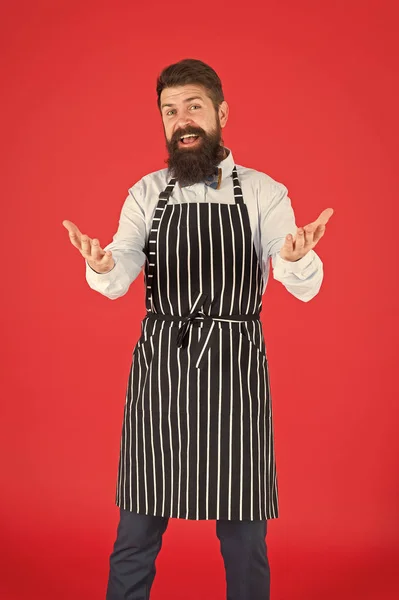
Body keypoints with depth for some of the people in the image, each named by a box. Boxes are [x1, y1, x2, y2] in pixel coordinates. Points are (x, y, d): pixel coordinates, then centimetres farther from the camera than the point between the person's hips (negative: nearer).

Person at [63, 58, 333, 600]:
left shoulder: (263, 193, 0)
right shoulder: (147, 193, 6)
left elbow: (304, 287, -10)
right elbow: (120, 279, -7)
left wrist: (296, 258, -34)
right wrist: (101, 267, -31)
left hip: (235, 370, -1)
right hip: (158, 365, 1)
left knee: (245, 539, 7)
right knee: (136, 534, 8)